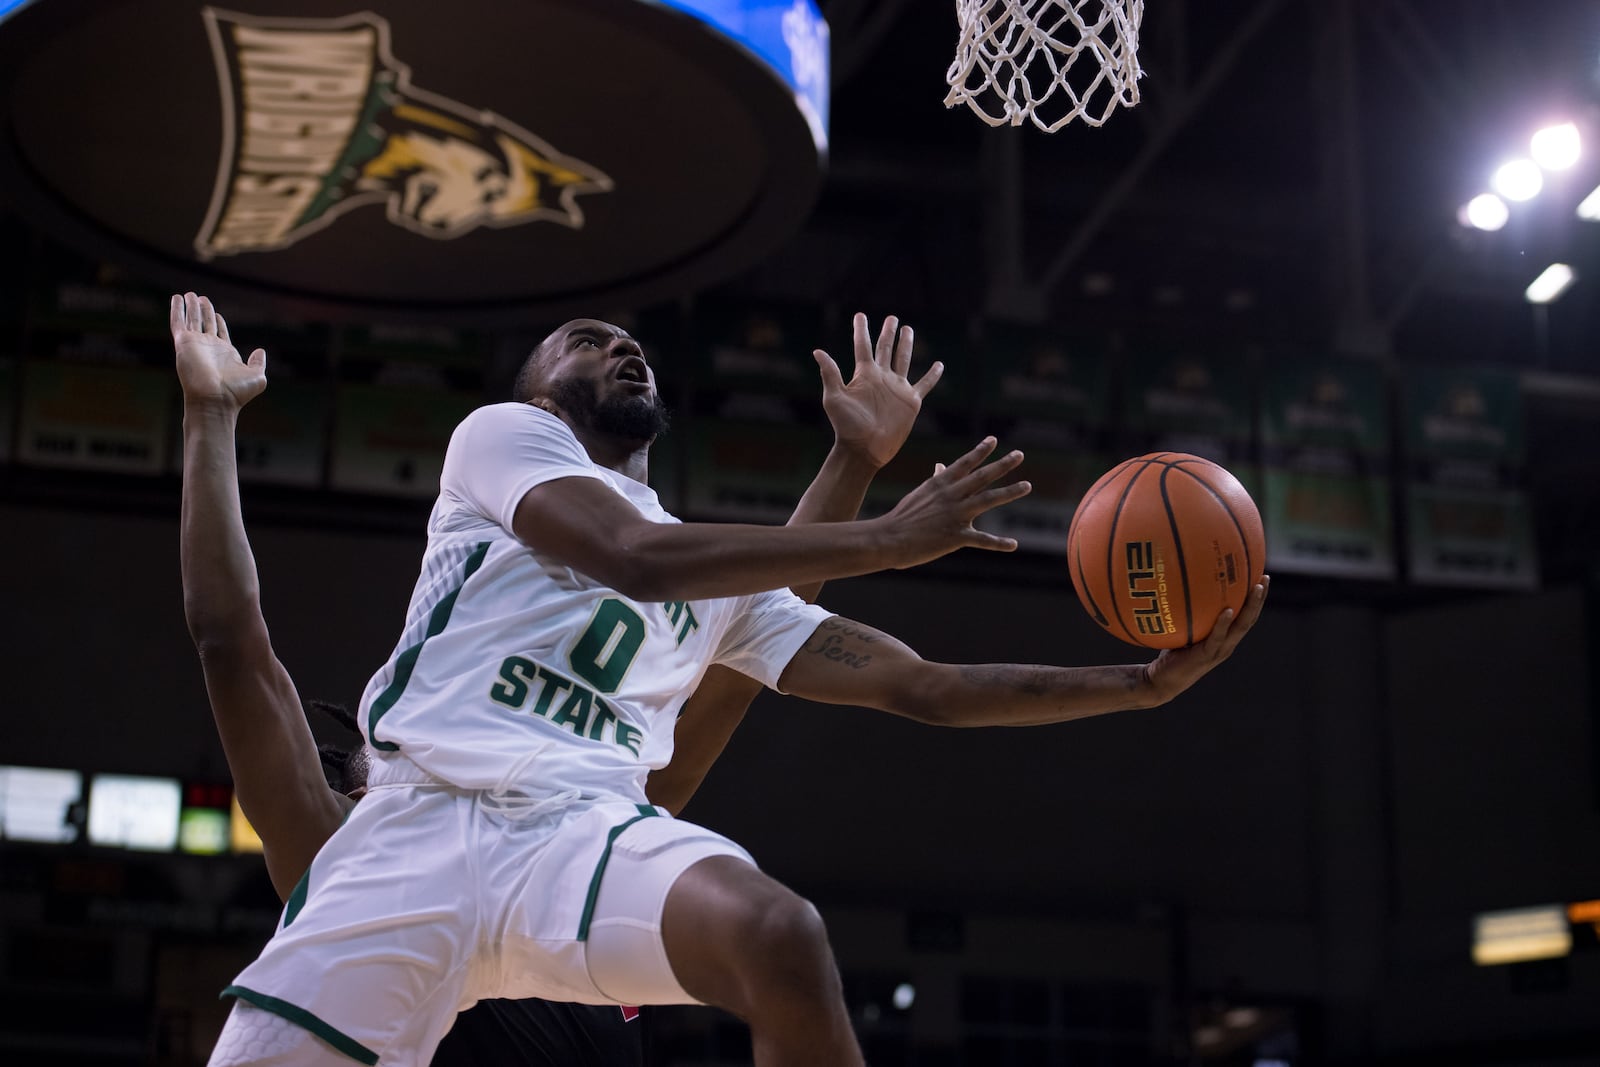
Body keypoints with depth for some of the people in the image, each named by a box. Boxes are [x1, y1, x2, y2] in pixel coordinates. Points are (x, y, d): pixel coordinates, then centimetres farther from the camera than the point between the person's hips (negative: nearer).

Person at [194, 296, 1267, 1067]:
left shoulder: (726, 589, 28)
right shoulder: (502, 434, 15)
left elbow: (926, 687, 22)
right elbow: (638, 558, -5)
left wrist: (1144, 682, 13)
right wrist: (892, 538, -5)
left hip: (588, 828, 2)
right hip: (424, 817, -2)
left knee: (781, 934, -31)